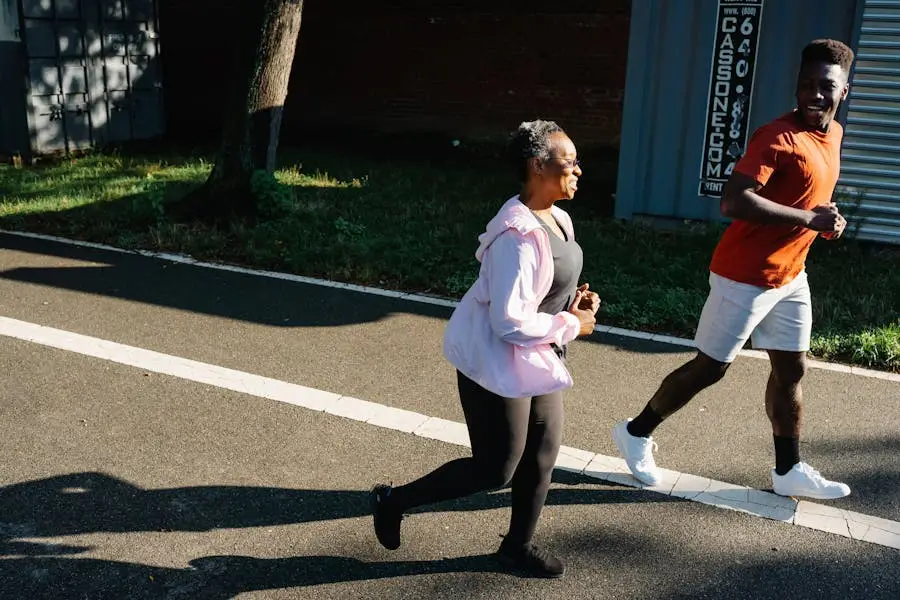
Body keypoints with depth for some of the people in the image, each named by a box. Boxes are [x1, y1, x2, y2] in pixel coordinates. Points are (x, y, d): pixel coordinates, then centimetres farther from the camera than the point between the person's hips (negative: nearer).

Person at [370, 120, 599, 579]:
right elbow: (510, 323, -30)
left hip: (533, 355, 9)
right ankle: (395, 500, 22)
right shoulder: (520, 235, -29)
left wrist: (574, 298, -2)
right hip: (496, 357, -9)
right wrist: (571, 326, -18)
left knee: (543, 450, 15)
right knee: (496, 468, 3)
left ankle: (518, 545, 35)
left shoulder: (554, 218, 2)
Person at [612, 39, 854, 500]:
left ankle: (788, 471, 28)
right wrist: (809, 219, -30)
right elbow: (734, 202, -33)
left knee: (791, 370, 14)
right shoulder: (779, 137, -20)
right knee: (710, 367, 2)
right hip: (745, 277, -8)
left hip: (790, 277, 9)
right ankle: (636, 433, 20)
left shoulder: (833, 134, 9)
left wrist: (827, 220, 5)